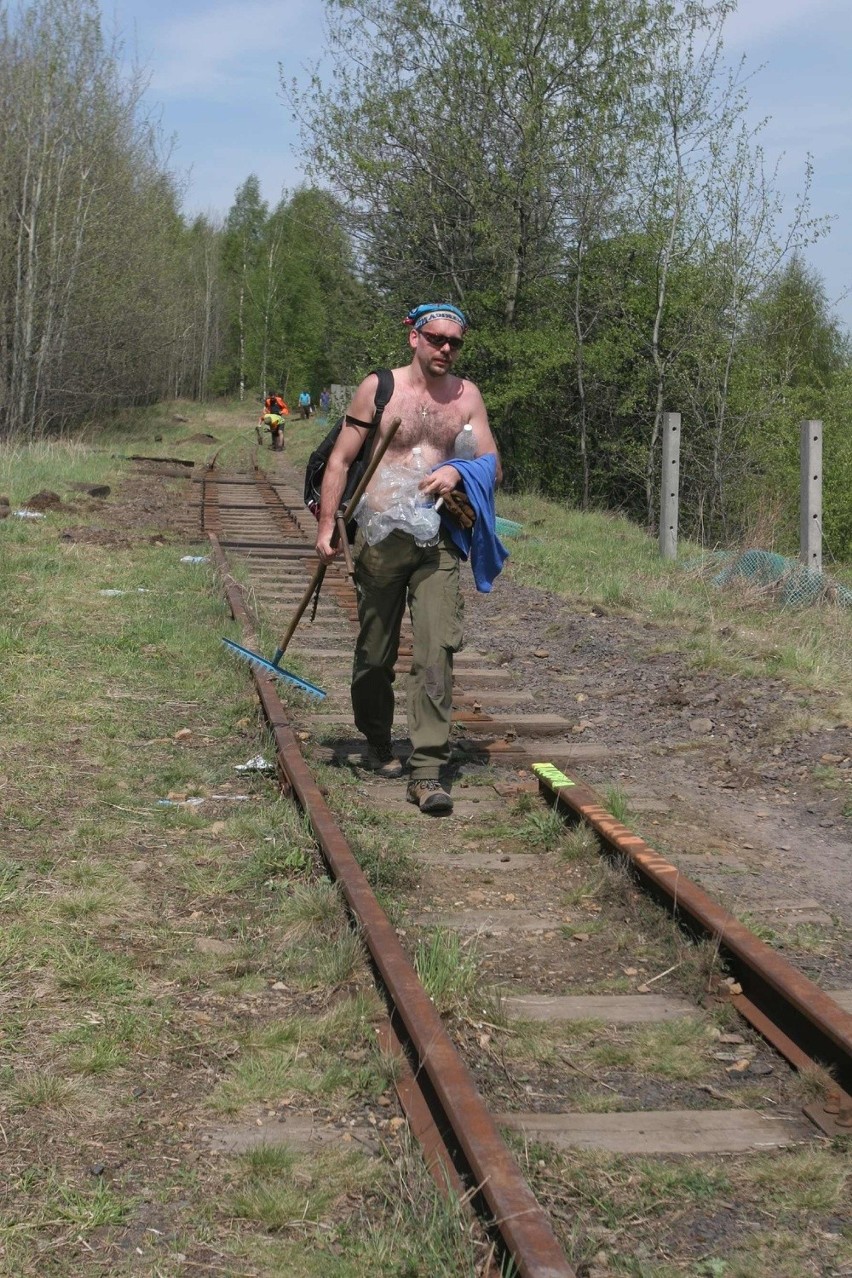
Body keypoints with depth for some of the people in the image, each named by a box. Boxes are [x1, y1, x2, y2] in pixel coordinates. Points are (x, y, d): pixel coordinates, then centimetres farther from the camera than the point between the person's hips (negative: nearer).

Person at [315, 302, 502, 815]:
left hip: (436, 541, 1)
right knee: (375, 652, 9)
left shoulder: (467, 396, 10)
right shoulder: (378, 388, 3)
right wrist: (327, 524, -4)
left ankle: (427, 772, -12)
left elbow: (493, 466, 8)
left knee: (437, 651, -12)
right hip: (379, 536, -1)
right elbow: (341, 460, 4)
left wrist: (457, 470, -14)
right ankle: (378, 746, 33)